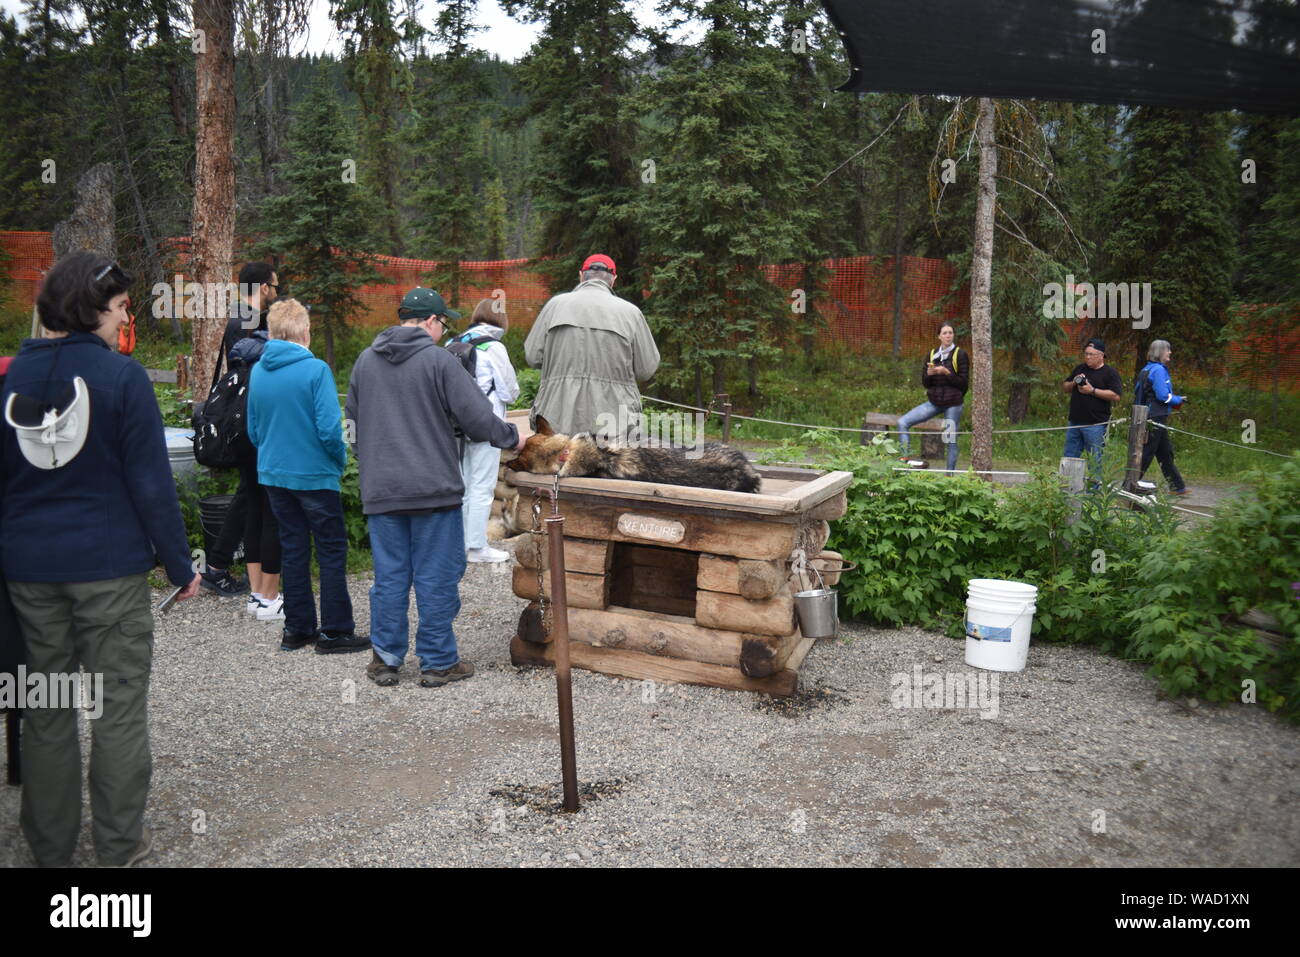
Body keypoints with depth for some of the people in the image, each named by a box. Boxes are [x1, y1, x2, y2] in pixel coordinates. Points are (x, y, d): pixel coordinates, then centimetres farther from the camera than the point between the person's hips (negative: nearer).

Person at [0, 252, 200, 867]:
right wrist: (179, 564, -5)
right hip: (109, 564, -5)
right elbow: (151, 482, -12)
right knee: (119, 707, 5)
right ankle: (118, 845, 13)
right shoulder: (121, 376, -11)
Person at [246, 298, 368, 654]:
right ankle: (335, 631, 6)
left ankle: (297, 628, 20)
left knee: (292, 548, 14)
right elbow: (329, 429, -19)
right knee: (332, 550, 3)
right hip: (314, 474, -6)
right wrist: (342, 459, -1)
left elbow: (253, 429, 10)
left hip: (273, 474, 6)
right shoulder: (315, 370, -16)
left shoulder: (257, 371, 3)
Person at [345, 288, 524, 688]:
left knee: (389, 576, 11)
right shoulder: (439, 359, -9)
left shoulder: (365, 361, 10)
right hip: (433, 489, -5)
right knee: (436, 577, 3)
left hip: (380, 490, 5)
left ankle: (385, 658, 17)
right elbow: (477, 416, -11)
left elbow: (352, 423, 19)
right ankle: (438, 662, 10)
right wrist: (512, 438, 5)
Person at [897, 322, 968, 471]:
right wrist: (929, 373, -14)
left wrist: (946, 373, -19)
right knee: (903, 422, -10)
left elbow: (964, 383, -8)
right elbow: (924, 383, 7)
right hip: (934, 402, 4)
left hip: (953, 404, -4)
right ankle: (905, 458, -7)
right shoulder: (932, 355, 8)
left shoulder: (960, 355, -4)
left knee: (951, 441, 1)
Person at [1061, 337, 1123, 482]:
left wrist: (1092, 391, -15)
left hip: (1095, 425, -6)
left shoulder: (1109, 373, -2)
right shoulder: (1080, 369, 16)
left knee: (1096, 459, -2)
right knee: (1069, 458, 8)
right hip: (1075, 423, 6)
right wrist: (1074, 383, -1)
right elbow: (1064, 388, 20)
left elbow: (1116, 396, -13)